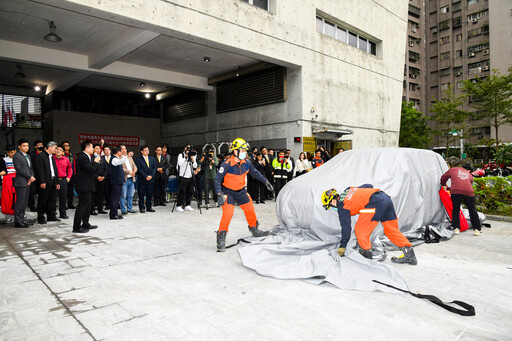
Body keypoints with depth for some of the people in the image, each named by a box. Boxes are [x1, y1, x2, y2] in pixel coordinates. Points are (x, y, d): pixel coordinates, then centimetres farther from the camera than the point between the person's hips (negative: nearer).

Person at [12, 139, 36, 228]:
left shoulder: (28, 156, 19)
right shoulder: (16, 156, -6)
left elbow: (31, 168, 17)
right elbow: (19, 169, -14)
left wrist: (31, 178, 0)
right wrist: (30, 177, -11)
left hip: (28, 182, 8)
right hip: (21, 183, -8)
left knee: (25, 203, 10)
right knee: (20, 202, -6)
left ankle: (22, 219, 17)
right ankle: (18, 221, -1)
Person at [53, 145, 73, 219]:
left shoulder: (66, 159, 8)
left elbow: (69, 168, 21)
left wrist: (69, 177, 12)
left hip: (63, 180, 3)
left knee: (63, 197, 6)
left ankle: (62, 213, 15)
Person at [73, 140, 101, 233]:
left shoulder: (87, 157, 15)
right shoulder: (82, 157, -17)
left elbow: (91, 170, 23)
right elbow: (91, 169, -23)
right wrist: (96, 162, -9)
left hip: (88, 186, 11)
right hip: (84, 186, -11)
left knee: (88, 205, 17)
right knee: (82, 205, -7)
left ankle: (85, 224, 27)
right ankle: (77, 227, -1)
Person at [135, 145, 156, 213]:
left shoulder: (152, 158, 13)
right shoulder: (138, 159, -2)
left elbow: (154, 168, 8)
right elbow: (139, 169, -9)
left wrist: (151, 176, -7)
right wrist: (146, 176, -15)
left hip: (150, 179, 4)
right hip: (142, 180, -4)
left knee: (150, 194, 7)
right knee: (141, 195, 0)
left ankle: (149, 207, 15)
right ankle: (142, 208, 8)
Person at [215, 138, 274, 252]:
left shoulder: (247, 163, -6)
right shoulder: (226, 165, -23)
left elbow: (255, 173, 12)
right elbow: (217, 179, -20)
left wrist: (266, 181, 13)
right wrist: (219, 194, -29)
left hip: (241, 191, 6)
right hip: (228, 192, -6)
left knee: (250, 209, 10)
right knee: (227, 213, -17)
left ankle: (254, 230, 35)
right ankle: (221, 239, -6)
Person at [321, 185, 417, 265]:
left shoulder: (342, 205, 3)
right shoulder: (348, 190, 26)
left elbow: (346, 226, 2)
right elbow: (368, 186, 31)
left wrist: (342, 246, 10)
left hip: (375, 203, -10)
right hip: (386, 198, 10)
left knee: (360, 231, 2)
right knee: (392, 230, 18)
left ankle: (366, 255, 8)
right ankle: (409, 254, 19)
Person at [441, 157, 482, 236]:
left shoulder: (452, 170, 23)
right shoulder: (468, 173, 31)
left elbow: (443, 178, 29)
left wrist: (444, 186, 50)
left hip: (456, 191, -2)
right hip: (468, 191, 2)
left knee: (455, 210, 11)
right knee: (472, 210, 14)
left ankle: (456, 228, 7)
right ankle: (477, 229, 16)